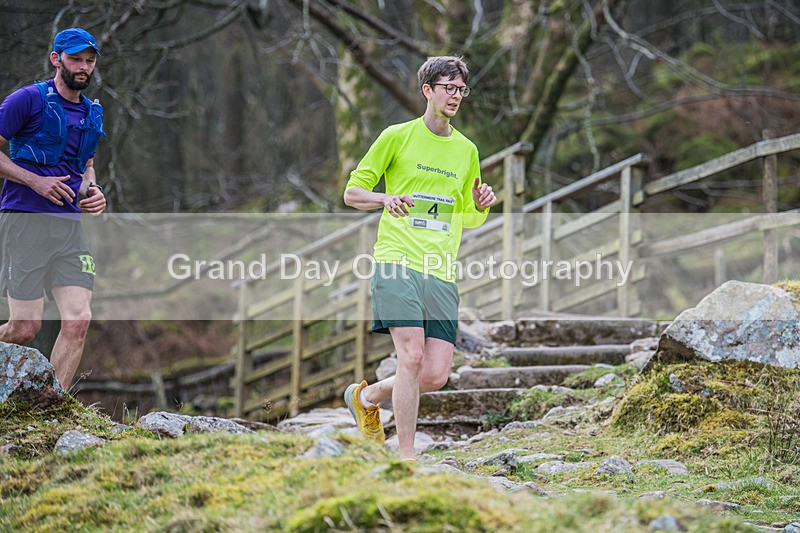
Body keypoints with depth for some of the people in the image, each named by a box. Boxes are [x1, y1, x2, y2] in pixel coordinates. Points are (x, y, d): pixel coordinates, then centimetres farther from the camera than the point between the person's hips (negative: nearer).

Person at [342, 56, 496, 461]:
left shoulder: (467, 150, 17)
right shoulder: (397, 136, 4)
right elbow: (352, 192, 6)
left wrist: (480, 205, 3)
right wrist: (386, 198, -15)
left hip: (442, 273, 5)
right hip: (398, 260, -5)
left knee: (436, 374, -5)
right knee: (412, 355, -18)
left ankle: (366, 397, 24)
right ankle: (406, 457, -9)